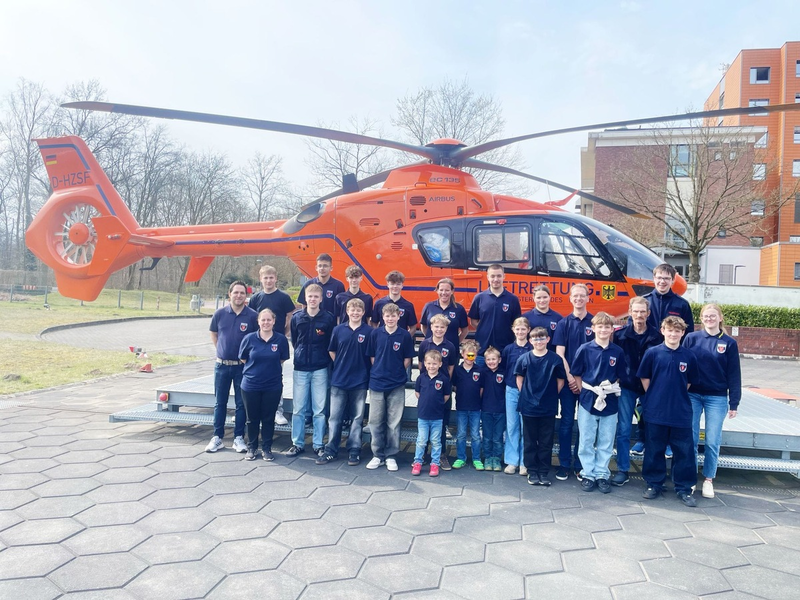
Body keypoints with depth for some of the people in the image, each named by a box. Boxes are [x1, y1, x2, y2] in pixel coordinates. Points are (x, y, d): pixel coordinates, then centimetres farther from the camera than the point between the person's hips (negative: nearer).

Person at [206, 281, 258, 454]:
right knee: (220, 402, 9)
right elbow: (213, 334, 15)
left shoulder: (252, 316, -7)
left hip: (243, 366, -2)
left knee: (241, 403, 5)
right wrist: (221, 350, 8)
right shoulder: (220, 314, 0)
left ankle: (239, 438, 15)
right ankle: (217, 437, 20)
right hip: (222, 365, 2)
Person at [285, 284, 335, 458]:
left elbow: (332, 344, 3)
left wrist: (323, 357, 3)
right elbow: (294, 340, 14)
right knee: (298, 409, 6)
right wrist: (301, 354, 12)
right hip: (300, 368, 2)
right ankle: (297, 443, 17)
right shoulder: (296, 317, 3)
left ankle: (318, 444, 14)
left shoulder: (328, 318, -3)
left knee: (319, 409, 4)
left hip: (320, 369, -2)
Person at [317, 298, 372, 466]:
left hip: (360, 382, -2)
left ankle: (354, 451, 18)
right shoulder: (338, 329, 2)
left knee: (357, 418, 8)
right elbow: (332, 351, 12)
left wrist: (365, 371, -3)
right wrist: (341, 366, 6)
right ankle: (331, 450, 16)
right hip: (338, 380, 2)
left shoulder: (369, 331, -4)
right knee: (334, 417, 7)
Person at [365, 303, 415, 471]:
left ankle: (391, 456, 18)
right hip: (376, 383, 1)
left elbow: (407, 360, 3)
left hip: (397, 385, -1)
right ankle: (378, 455, 19)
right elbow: (372, 356, 7)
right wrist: (379, 371, -1)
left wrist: (397, 372, -3)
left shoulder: (405, 336, -3)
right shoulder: (375, 333, 0)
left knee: (394, 422, 6)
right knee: (375, 421, 7)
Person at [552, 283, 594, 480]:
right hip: (568, 379, 0)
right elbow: (559, 353, -2)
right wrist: (570, 377, -10)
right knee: (567, 421, 4)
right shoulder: (563, 323, 2)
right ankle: (564, 464, 13)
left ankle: (580, 465, 17)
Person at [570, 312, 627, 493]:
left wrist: (611, 389, -2)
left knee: (606, 442, 9)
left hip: (610, 402, 1)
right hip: (588, 400, -1)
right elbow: (576, 374, 2)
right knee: (586, 441, 6)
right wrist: (585, 391, -6)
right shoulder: (585, 349, -5)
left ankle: (602, 474, 21)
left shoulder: (617, 352, 0)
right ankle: (588, 474, 18)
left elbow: (619, 376, 10)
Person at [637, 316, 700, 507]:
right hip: (655, 411, -1)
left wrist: (677, 396, 7)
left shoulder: (688, 356, 0)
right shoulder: (653, 353, -4)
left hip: (681, 413, 1)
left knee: (684, 451, 6)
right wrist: (654, 397, 3)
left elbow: (690, 382, 11)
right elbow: (644, 378, 5)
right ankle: (654, 484, 25)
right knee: (655, 450, 10)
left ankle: (684, 489, 20)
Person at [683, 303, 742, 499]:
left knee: (713, 441, 4)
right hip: (692, 395, 0)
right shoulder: (691, 338, 0)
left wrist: (734, 403, 0)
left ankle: (708, 479, 19)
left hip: (717, 398, 0)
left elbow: (734, 374, 2)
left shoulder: (729, 343, 0)